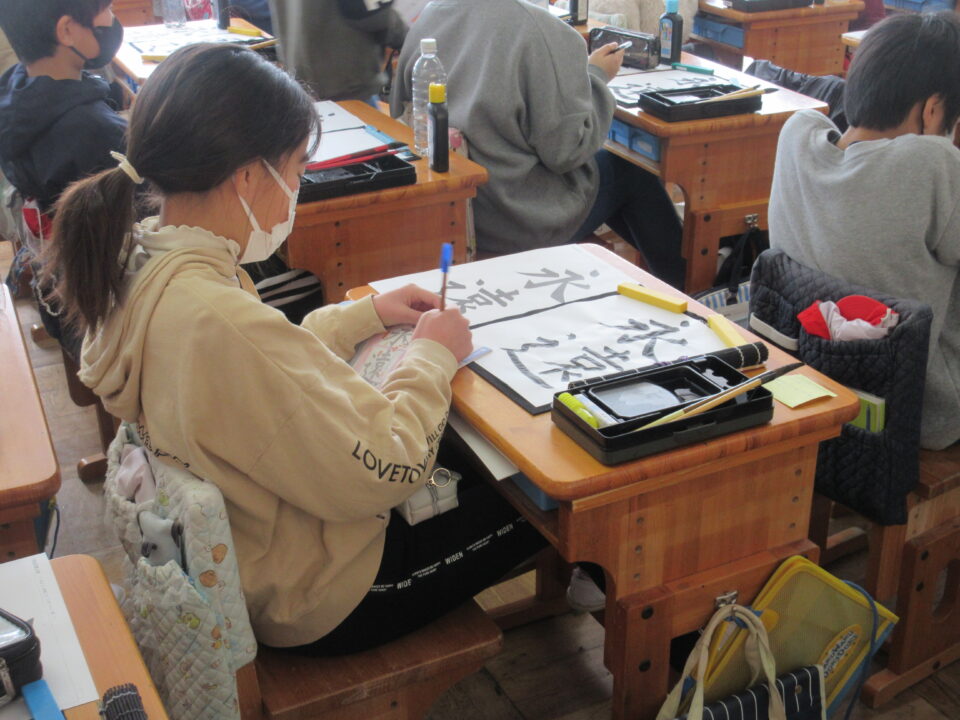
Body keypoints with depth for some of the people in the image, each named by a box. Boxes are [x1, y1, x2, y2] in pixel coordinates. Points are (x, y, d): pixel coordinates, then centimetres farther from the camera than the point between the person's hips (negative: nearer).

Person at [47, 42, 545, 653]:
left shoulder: (138, 258, -9)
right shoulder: (223, 321, -39)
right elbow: (384, 472, -29)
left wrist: (366, 315, 6)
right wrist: (432, 358, -14)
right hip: (312, 600, -8)